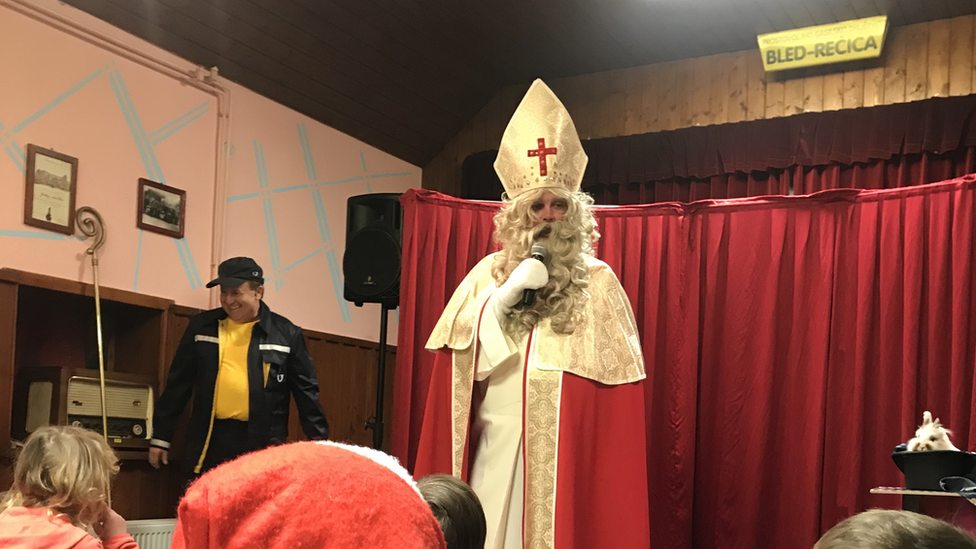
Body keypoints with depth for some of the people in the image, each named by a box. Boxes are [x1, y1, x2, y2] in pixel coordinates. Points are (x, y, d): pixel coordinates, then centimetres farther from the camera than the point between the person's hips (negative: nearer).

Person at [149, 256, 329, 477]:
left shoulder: (286, 334, 1)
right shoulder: (201, 326, 7)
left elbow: (306, 392, 4)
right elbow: (178, 384, 11)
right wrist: (161, 437, 9)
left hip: (262, 444, -2)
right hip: (209, 442, 2)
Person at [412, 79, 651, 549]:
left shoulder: (598, 282, 2)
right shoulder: (487, 275, 6)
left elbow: (615, 385, -1)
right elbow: (457, 363, -1)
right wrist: (504, 299, -11)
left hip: (566, 453, -1)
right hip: (495, 450, 2)